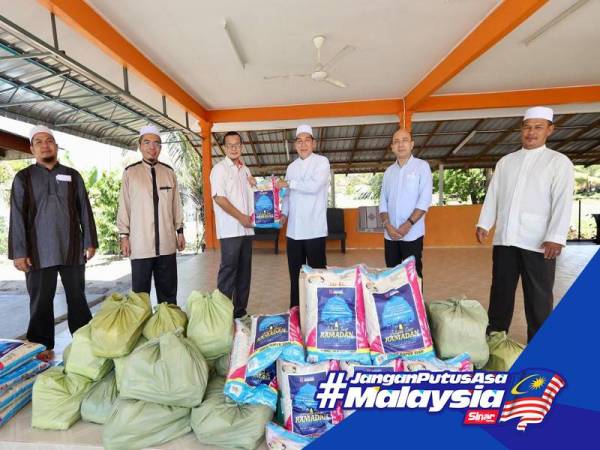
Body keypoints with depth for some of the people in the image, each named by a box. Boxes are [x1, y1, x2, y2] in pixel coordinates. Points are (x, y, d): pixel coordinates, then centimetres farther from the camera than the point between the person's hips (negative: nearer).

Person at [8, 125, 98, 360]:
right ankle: (42, 346, 19)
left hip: (72, 250, 1)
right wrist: (19, 252, -6)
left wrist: (90, 242, 1)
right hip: (39, 252, -1)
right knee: (41, 301, 7)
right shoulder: (23, 177, 6)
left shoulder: (72, 175, 10)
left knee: (77, 297, 7)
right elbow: (17, 217, 1)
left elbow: (85, 210, 7)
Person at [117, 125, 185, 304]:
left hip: (167, 243, 2)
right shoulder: (130, 172, 2)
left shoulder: (169, 172, 9)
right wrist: (124, 235, 0)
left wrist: (180, 231, 10)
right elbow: (124, 206, 3)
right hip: (140, 244, -2)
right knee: (140, 293, 5)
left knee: (168, 293, 10)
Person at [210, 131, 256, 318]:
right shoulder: (220, 168, -2)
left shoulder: (245, 169, 18)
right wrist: (240, 217, -13)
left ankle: (240, 311, 20)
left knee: (244, 270, 9)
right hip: (230, 229, -7)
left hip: (247, 228, 7)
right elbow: (219, 198, -12)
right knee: (228, 269, -4)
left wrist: (254, 185, 6)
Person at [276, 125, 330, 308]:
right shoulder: (291, 167, 16)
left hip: (314, 229, -5)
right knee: (295, 274, 12)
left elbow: (314, 186, -18)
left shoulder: (322, 162, -2)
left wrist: (288, 183, -10)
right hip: (293, 229, 6)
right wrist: (284, 213, 4)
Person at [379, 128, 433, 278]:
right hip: (390, 234, 4)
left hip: (412, 234, -4)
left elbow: (425, 200, -9)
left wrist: (408, 224, -16)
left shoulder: (422, 166, -1)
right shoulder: (389, 171, 12)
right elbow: (383, 201, 8)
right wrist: (388, 225, -7)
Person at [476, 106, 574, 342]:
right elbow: (492, 195, 12)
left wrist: (556, 238, -16)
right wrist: (484, 224, 3)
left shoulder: (559, 162, 3)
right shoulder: (505, 161, 15)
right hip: (504, 239, 4)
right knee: (500, 291, 11)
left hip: (538, 242, -3)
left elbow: (563, 202, -7)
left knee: (538, 297, 6)